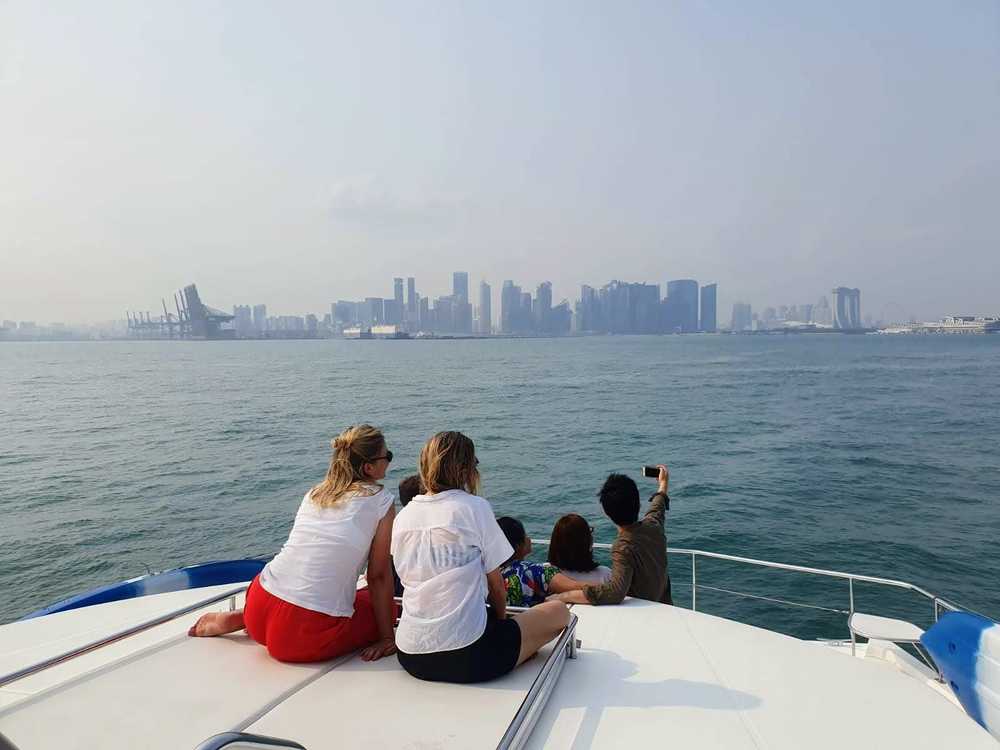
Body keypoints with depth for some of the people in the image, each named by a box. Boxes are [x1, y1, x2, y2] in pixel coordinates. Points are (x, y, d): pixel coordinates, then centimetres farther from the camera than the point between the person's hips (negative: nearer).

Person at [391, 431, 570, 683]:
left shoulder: (402, 517, 7)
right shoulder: (474, 507, -9)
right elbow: (496, 585, -2)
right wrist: (501, 619, 20)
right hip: (466, 657, -7)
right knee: (558, 611, 12)